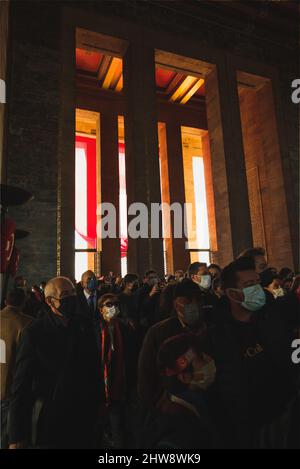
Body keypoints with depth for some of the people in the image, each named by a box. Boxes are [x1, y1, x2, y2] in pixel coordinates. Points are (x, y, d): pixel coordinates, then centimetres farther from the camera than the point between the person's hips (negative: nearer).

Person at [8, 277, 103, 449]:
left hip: (84, 416, 3)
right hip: (49, 420, -3)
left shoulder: (84, 325, -4)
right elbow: (22, 383, -10)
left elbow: (95, 365, 5)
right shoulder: (34, 332, -13)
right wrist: (16, 435, -9)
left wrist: (99, 399, 8)